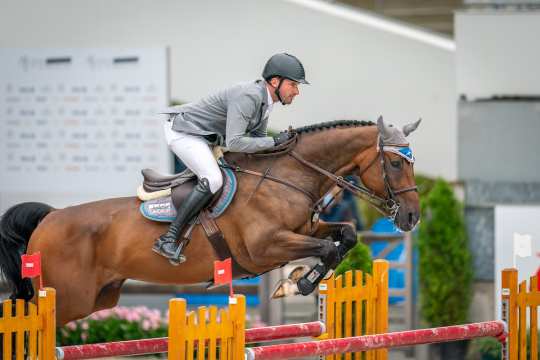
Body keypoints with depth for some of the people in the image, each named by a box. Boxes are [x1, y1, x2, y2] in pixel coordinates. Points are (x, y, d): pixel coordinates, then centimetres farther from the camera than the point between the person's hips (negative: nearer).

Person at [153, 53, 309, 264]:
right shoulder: (247, 96, -28)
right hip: (183, 132, -11)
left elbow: (257, 136, 15)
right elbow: (234, 143, -34)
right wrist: (274, 141, -28)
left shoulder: (264, 99, 3)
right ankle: (168, 239, -28)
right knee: (213, 180, -27)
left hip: (204, 135, 11)